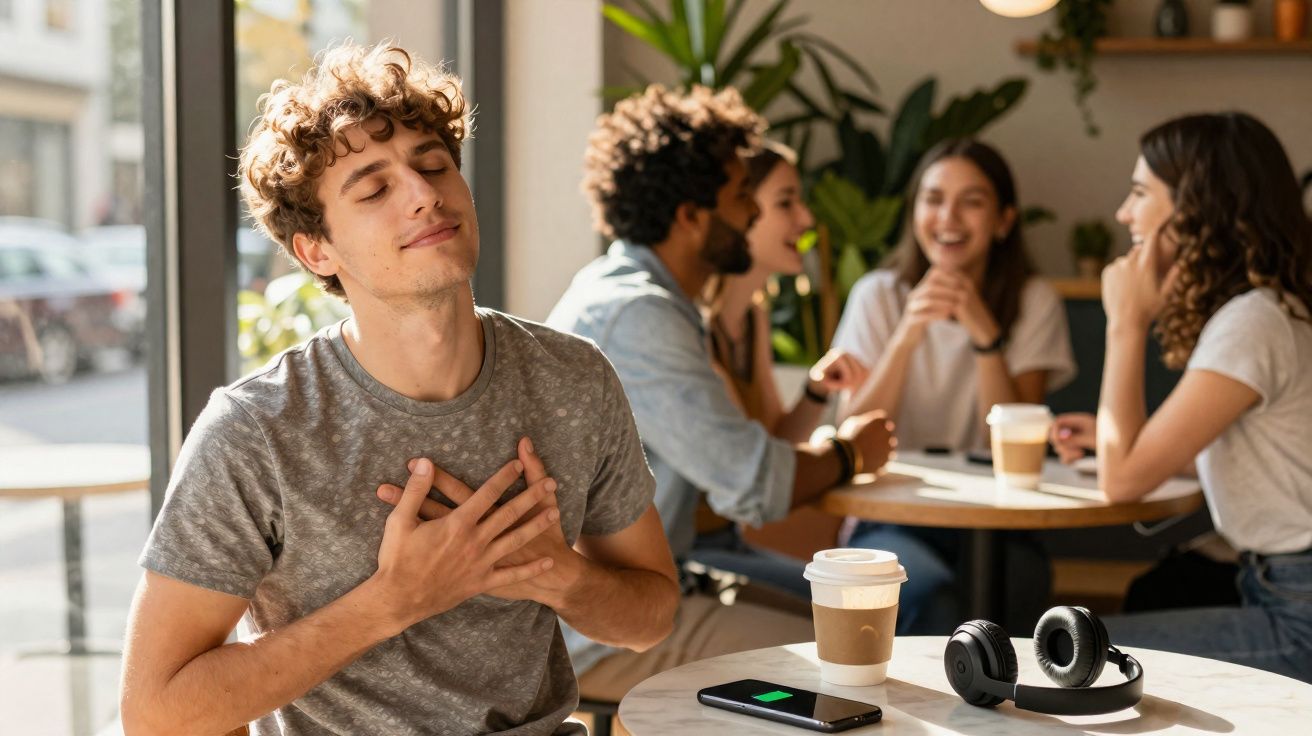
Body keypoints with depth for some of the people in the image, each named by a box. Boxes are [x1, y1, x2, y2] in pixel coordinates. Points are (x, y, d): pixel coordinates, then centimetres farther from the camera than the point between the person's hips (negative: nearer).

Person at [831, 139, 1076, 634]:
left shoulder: (1033, 302, 2)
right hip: (892, 521, 0)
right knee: (928, 590, -33)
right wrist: (906, 334, -21)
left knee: (1008, 586, -32)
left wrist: (985, 333, -20)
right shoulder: (878, 295, 1)